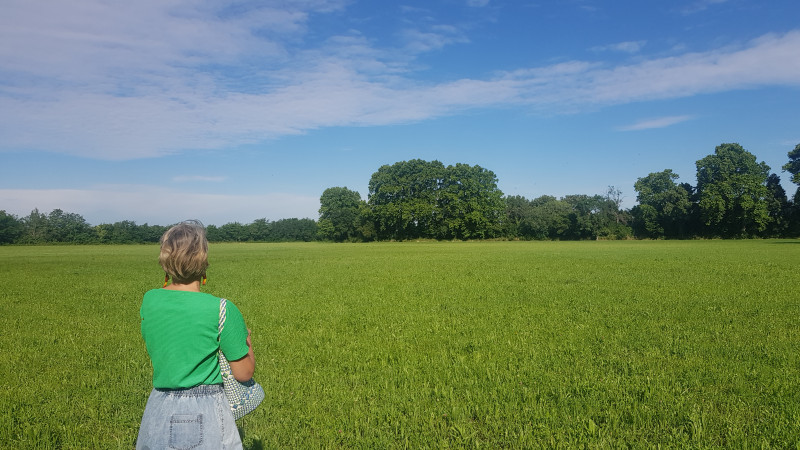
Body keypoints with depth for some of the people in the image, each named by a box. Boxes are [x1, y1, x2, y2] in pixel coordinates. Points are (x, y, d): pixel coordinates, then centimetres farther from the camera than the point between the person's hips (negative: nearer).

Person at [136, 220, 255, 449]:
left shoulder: (149, 300, -3)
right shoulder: (222, 310, -17)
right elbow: (244, 373, -8)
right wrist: (247, 342, 11)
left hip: (160, 411, 4)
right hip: (206, 413, -4)